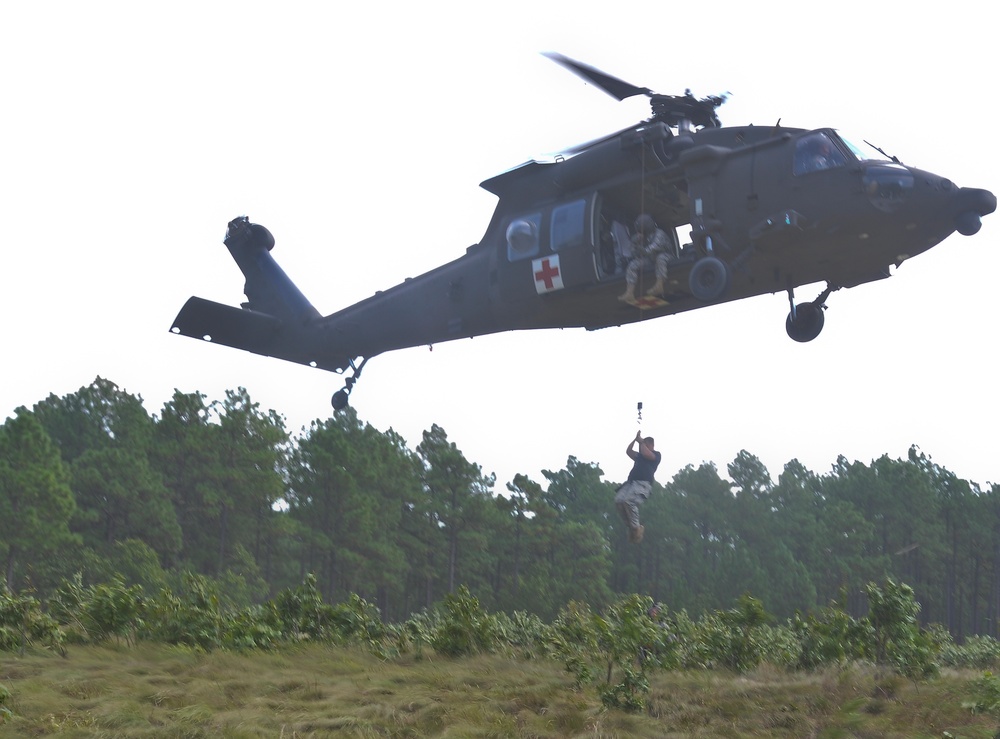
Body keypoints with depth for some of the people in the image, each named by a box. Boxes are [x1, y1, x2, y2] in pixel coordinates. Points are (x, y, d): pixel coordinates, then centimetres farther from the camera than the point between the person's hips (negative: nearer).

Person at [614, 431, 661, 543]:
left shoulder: (656, 455, 12)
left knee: (629, 501, -32)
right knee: (619, 500, -19)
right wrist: (635, 439, 25)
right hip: (631, 482, 8)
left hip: (643, 484, -8)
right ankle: (631, 526, -14)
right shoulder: (639, 456, 34)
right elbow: (628, 451, 31)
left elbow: (646, 454, -6)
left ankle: (636, 528, -24)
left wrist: (641, 442, 9)